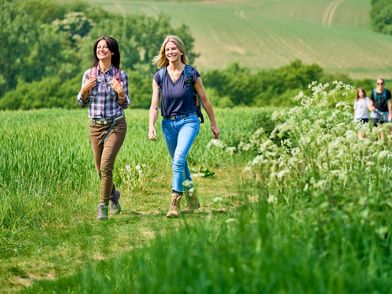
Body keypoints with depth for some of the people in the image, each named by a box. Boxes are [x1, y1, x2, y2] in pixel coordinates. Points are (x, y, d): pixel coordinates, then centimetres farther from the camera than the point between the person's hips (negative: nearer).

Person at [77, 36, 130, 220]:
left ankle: (103, 206, -8)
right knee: (100, 169, 11)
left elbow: (125, 105, 2)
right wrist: (85, 90, -11)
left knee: (106, 166, -17)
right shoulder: (89, 74, 2)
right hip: (95, 126, 3)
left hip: (116, 125, -3)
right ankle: (113, 194, 40)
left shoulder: (120, 75, -3)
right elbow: (82, 103, 9)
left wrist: (120, 92, -18)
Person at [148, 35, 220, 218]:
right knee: (178, 163, 13)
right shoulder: (159, 76, 0)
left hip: (188, 121, -4)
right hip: (168, 123, 4)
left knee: (179, 159, -23)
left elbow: (204, 100, 3)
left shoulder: (191, 74, -7)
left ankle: (174, 203, -21)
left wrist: (213, 124, 8)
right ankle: (192, 199, 32)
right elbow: (154, 105, -2)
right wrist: (151, 127, -16)